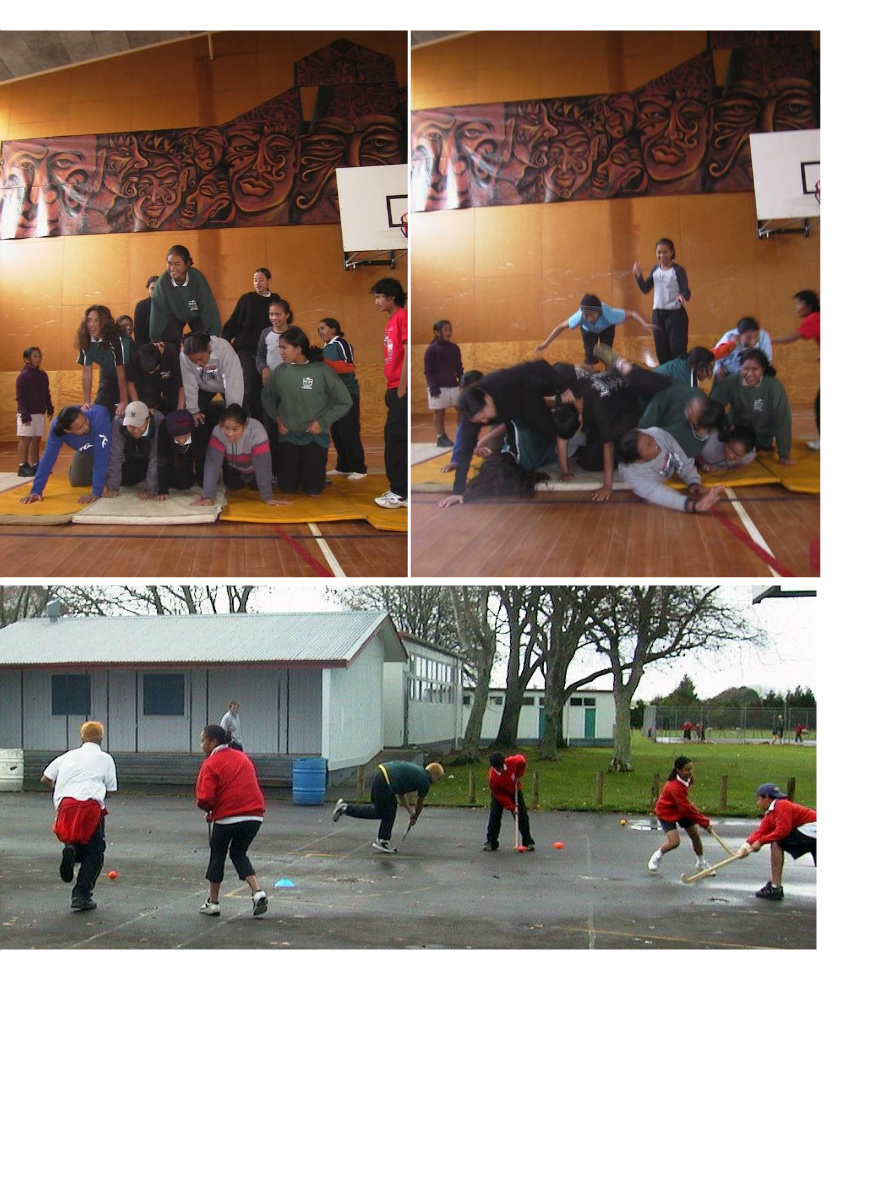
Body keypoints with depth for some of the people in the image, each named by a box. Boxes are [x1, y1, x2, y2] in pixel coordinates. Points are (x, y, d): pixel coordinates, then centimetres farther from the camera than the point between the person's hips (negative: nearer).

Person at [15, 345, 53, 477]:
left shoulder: (43, 375, 10)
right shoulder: (23, 376, -11)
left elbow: (46, 394, 20)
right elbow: (19, 397, -14)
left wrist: (50, 408, 14)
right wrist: (24, 414, -20)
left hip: (40, 413, 7)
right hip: (27, 414, -7)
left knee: (36, 440, 11)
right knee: (25, 440, -4)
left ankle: (35, 465, 18)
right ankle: (23, 467, -2)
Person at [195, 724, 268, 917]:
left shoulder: (211, 763, -6)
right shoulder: (242, 757, 15)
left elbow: (205, 798, -15)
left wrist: (209, 811, 8)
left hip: (227, 817, -5)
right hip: (255, 814, 6)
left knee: (217, 854, 14)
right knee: (239, 854, 19)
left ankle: (213, 903, 21)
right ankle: (258, 893, 1)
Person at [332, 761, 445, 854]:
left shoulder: (416, 771, 26)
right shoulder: (425, 781, 3)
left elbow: (400, 792, 32)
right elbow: (420, 803, 19)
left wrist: (410, 810, 33)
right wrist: (414, 818, 36)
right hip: (384, 781, -9)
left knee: (391, 808, 17)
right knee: (379, 813, 6)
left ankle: (383, 841, 19)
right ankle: (345, 809, 6)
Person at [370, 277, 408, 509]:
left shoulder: (403, 317, -10)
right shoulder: (391, 321, 17)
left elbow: (408, 354, -16)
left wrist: (401, 388, -18)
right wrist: (390, 386, 13)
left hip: (402, 389, -9)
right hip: (393, 389, 9)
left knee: (396, 439, -9)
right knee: (394, 438, 10)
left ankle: (400, 493, -5)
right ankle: (400, 489, 15)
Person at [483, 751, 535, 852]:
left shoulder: (513, 762, -31)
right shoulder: (492, 777, -34)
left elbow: (523, 761, -7)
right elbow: (500, 796, -27)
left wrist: (519, 776, -14)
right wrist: (512, 808, -29)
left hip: (515, 791, 2)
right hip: (499, 794, -2)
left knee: (522, 816, -2)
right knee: (494, 816, -14)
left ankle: (528, 842, 6)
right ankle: (491, 842, -6)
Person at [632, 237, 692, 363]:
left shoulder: (678, 270, -9)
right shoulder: (655, 270, 7)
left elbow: (686, 291, -13)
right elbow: (645, 289, 7)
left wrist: (682, 296, -36)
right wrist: (638, 275, -8)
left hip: (675, 313, -6)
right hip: (658, 313, 6)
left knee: (677, 349, -5)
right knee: (661, 349, 10)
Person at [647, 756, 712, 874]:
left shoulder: (688, 778, -12)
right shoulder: (675, 787, -37)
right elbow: (687, 809, -32)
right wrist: (704, 822, -25)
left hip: (682, 809, 7)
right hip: (667, 812, -7)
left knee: (695, 835, 4)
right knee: (674, 841, -19)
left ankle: (701, 864, 24)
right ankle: (656, 857, 10)